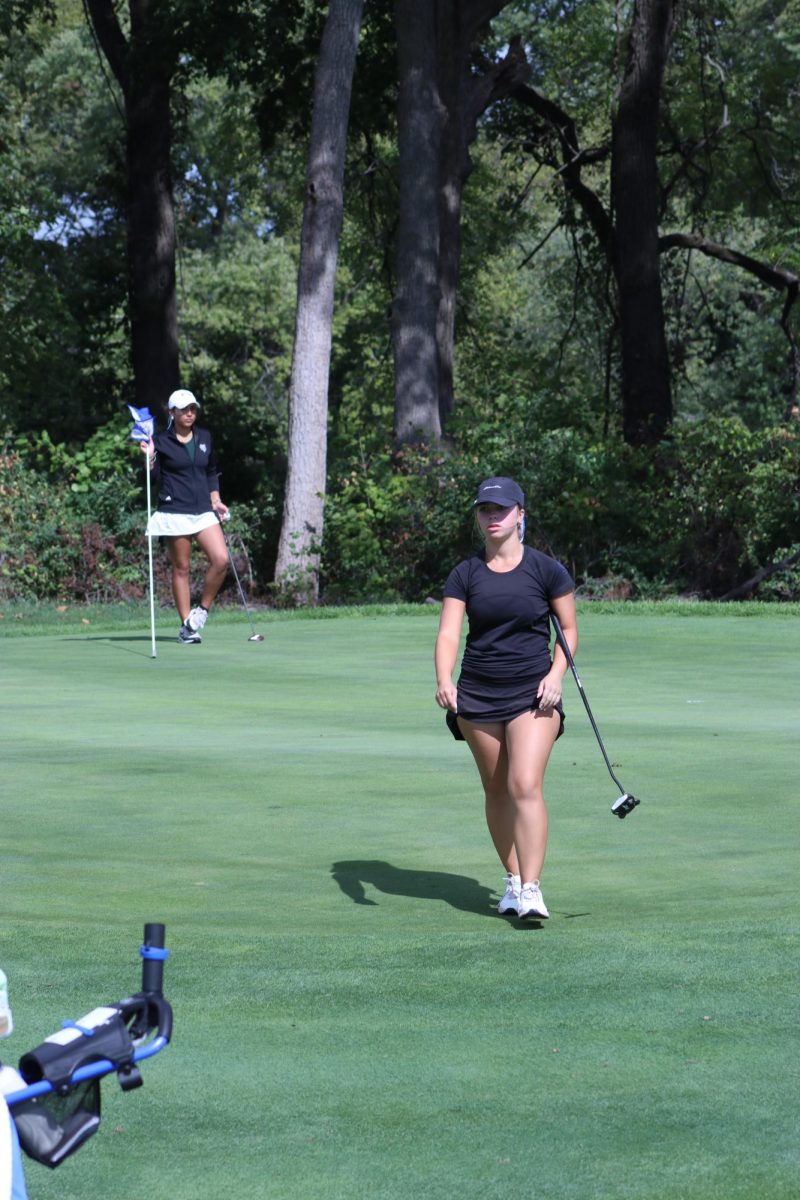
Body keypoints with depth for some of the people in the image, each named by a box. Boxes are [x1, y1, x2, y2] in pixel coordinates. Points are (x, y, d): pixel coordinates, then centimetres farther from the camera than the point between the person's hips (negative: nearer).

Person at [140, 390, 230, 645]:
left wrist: (215, 500, 15)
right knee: (181, 568, 0)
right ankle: (186, 625, 6)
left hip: (203, 511, 4)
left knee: (221, 559, -13)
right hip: (175, 512, -4)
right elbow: (154, 478, -3)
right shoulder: (161, 441, 0)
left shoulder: (205, 437, 13)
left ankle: (202, 610, 6)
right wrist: (150, 457, -18)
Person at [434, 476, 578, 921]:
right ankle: (513, 879, 23)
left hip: (533, 692, -3)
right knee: (496, 790, 9)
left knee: (526, 785, -17)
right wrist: (444, 680, -25)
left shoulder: (547, 570, -2)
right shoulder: (465, 575, 2)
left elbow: (570, 628, 6)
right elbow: (448, 633, -6)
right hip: (477, 695, 3)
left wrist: (556, 674, -10)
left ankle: (532, 890, -19)